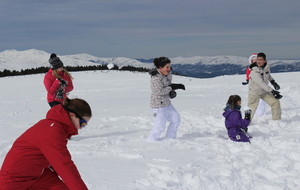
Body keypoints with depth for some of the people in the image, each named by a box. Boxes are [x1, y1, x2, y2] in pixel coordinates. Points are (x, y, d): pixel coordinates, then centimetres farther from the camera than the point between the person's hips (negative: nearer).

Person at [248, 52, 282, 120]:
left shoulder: (267, 66, -6)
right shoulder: (254, 71, -29)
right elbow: (261, 84, -33)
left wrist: (273, 82, 11)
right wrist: (272, 91, -36)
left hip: (264, 91, 6)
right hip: (254, 93, -6)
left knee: (275, 102, 2)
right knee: (251, 110, -2)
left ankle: (277, 120, 14)